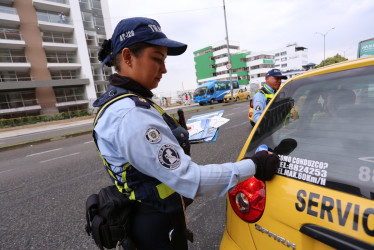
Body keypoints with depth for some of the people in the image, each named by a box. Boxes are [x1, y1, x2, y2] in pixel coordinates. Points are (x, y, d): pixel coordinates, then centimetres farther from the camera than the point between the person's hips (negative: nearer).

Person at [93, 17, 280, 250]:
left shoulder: (118, 102, 1)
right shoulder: (130, 115, -32)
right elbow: (190, 180, -32)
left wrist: (175, 135, 20)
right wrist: (254, 167, -22)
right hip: (158, 228, -9)